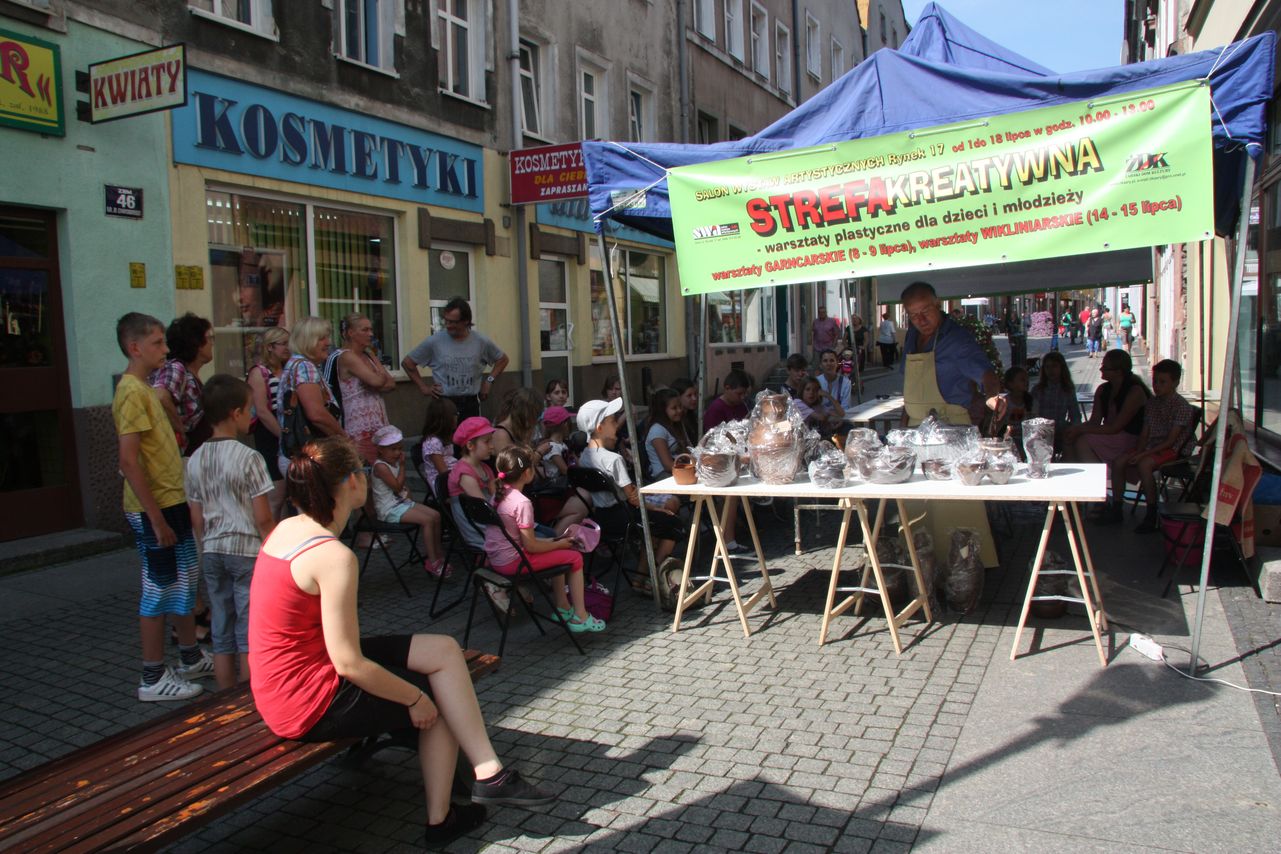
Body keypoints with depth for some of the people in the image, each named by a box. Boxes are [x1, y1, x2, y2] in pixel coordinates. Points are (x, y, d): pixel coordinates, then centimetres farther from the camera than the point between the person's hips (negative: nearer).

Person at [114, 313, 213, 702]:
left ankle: (191, 658, 30)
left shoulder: (146, 389, 14)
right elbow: (128, 462, -23)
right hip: (154, 509, -10)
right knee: (159, 591, -1)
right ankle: (153, 678, 10)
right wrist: (156, 520, -23)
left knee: (185, 582, 17)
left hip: (172, 501, 10)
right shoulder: (132, 392, -17)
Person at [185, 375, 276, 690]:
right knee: (250, 638, 2)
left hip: (213, 552, 6)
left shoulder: (195, 460, 5)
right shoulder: (248, 458, -14)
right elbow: (263, 518, -14)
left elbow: (197, 519, 10)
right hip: (247, 551, -6)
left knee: (222, 636, 12)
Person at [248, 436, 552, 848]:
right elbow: (350, 665, -25)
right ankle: (440, 821, 24)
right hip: (310, 704, -8)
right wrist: (414, 698, -12)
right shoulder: (333, 556, -26)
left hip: (284, 685, 8)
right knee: (437, 703, 10)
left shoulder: (287, 529, 2)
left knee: (444, 650, 4)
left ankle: (488, 772, 4)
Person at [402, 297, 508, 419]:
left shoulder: (481, 342, 1)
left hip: (471, 404, 2)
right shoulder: (434, 341, -5)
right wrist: (423, 387, 2)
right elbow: (407, 362, 5)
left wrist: (489, 380, 6)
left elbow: (502, 359, 17)